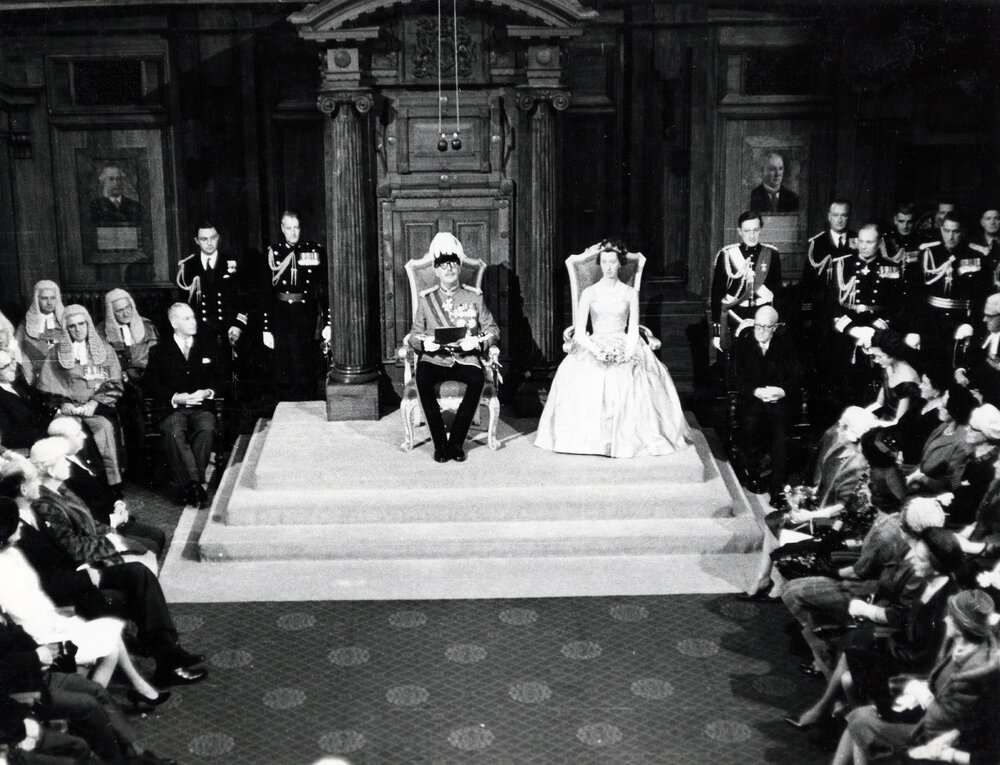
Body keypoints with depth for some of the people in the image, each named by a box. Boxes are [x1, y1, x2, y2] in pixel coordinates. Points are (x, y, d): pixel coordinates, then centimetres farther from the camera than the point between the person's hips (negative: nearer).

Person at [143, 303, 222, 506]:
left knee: (206, 429, -33)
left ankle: (190, 487, -30)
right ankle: (195, 484, -38)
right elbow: (151, 384, 5)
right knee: (175, 433, -35)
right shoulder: (160, 352, 14)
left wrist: (207, 392, -4)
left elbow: (218, 379, 18)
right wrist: (176, 398, -11)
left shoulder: (208, 348, 20)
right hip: (171, 409, -1)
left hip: (201, 407, 1)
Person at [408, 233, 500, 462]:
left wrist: (478, 341, -12)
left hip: (466, 358, 0)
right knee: (422, 378, -34)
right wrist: (423, 342, -13)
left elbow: (492, 329, 9)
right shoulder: (425, 299, 12)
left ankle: (456, 442, -19)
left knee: (477, 379, -34)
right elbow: (414, 334, 11)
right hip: (434, 359, 0)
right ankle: (440, 444, -20)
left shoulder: (474, 297, 11)